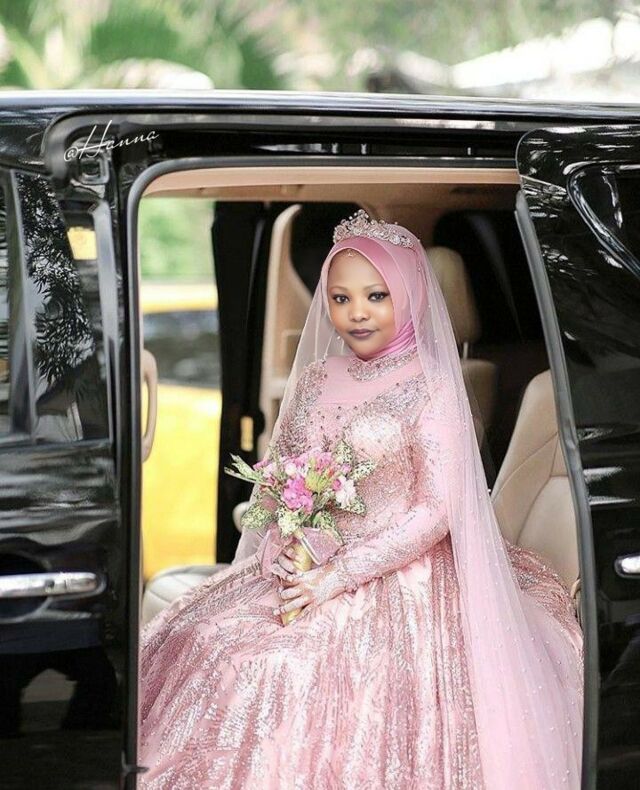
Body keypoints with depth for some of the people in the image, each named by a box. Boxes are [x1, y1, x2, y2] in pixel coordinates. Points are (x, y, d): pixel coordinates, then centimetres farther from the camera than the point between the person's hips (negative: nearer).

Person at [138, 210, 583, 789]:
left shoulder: (430, 386, -6)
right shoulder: (314, 379, 11)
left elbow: (436, 512, -12)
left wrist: (337, 577, -16)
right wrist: (274, 546, -6)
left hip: (399, 582, -6)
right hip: (300, 569, 6)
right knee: (192, 638, -13)